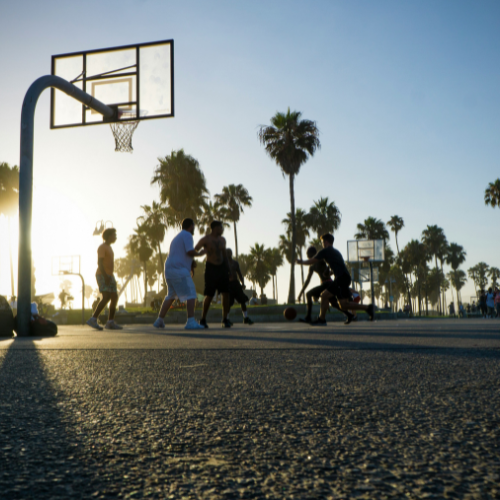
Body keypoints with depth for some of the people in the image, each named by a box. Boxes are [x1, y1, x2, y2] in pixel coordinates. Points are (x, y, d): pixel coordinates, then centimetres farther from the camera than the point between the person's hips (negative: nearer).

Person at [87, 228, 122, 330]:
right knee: (106, 297, -21)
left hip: (109, 276, 10)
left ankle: (110, 323, 5)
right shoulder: (102, 247, -9)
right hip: (102, 276, -10)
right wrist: (105, 277, -26)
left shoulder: (109, 248, 20)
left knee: (115, 298, 3)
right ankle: (93, 320, -21)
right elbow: (99, 262, -18)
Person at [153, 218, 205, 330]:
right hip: (179, 270, -9)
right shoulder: (187, 235, -4)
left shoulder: (176, 237, 26)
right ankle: (191, 321, -17)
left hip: (169, 270, 10)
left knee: (170, 296, 20)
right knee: (190, 294, -9)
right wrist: (199, 254, 2)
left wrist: (190, 266, 28)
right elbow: (190, 252, -16)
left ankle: (160, 320, 20)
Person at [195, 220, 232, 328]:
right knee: (209, 296, -6)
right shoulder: (205, 240, -8)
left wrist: (228, 269, 16)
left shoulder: (222, 239, 10)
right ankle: (203, 320, 12)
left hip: (222, 268, 5)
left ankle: (225, 319, 3)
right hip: (211, 268, -5)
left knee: (226, 293, -6)